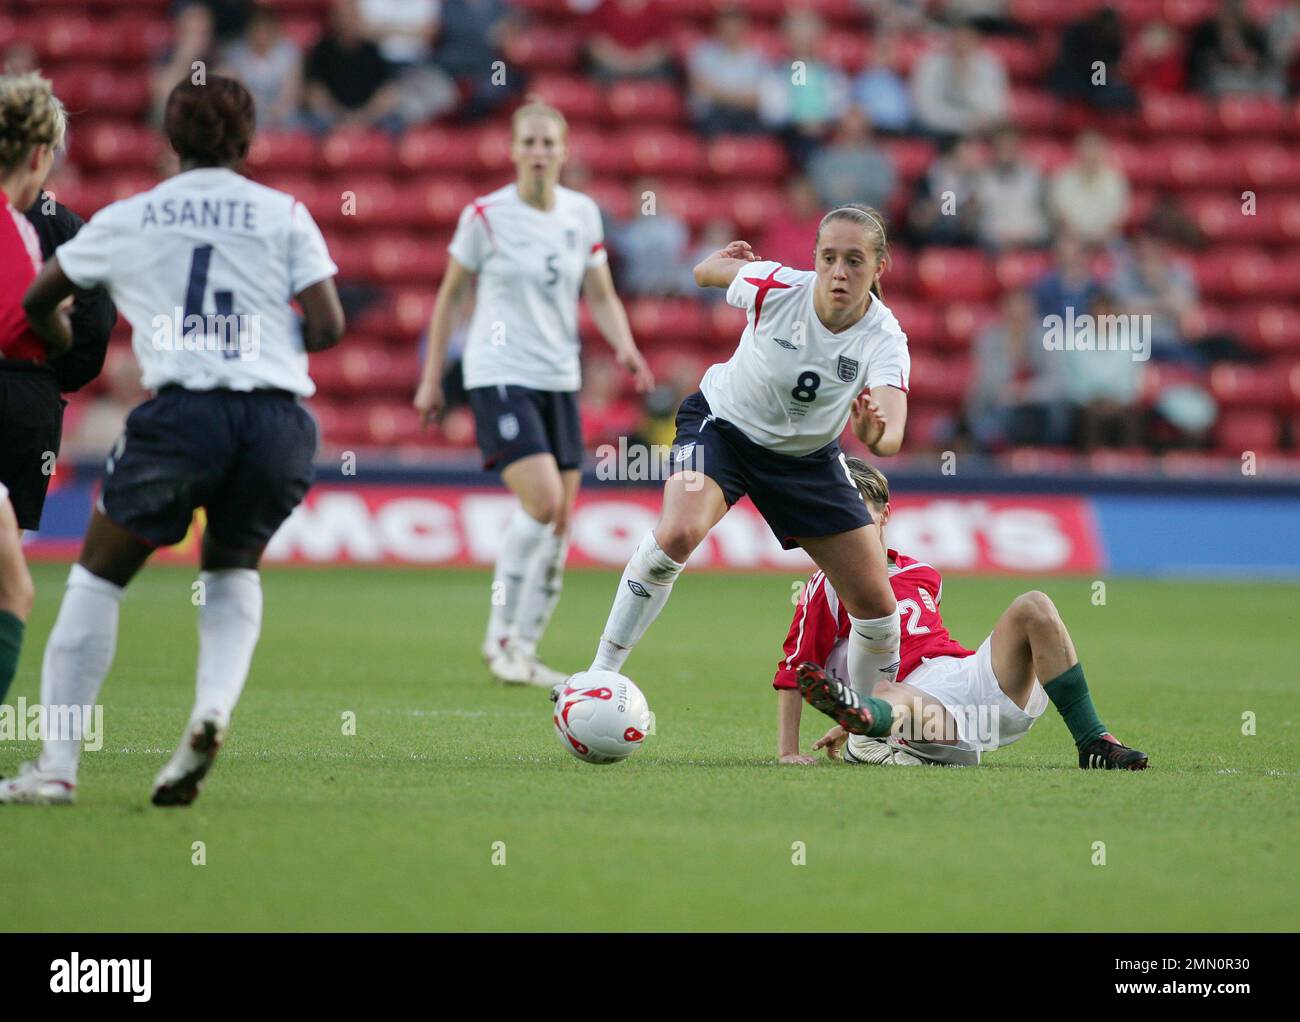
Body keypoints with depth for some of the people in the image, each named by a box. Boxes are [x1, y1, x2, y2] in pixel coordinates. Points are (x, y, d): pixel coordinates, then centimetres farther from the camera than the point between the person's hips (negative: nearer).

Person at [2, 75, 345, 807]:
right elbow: (328, 326, 2)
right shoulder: (283, 214, 10)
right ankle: (215, 707, -2)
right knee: (233, 568, 26)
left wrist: (69, 351, 46)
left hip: (182, 411, -1)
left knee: (99, 574, 13)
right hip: (279, 419, 1)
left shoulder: (126, 220, 13)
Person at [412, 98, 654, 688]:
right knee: (542, 501, -21)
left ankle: (524, 651, 14)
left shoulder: (582, 214, 6)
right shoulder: (486, 215, -6)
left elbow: (601, 296, 11)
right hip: (500, 375, -5)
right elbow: (451, 296, 2)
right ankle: (500, 634, -6)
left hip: (560, 380, 5)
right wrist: (431, 379, 3)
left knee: (560, 524, 3)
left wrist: (625, 348, -8)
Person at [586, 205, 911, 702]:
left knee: (876, 604, 0)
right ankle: (599, 676, -23)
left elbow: (893, 431, -47)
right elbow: (707, 272, -1)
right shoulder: (775, 287, -26)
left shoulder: (884, 340, -26)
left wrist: (876, 436, -63)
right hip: (722, 423, -2)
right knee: (677, 533, -32)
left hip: (807, 456, 2)